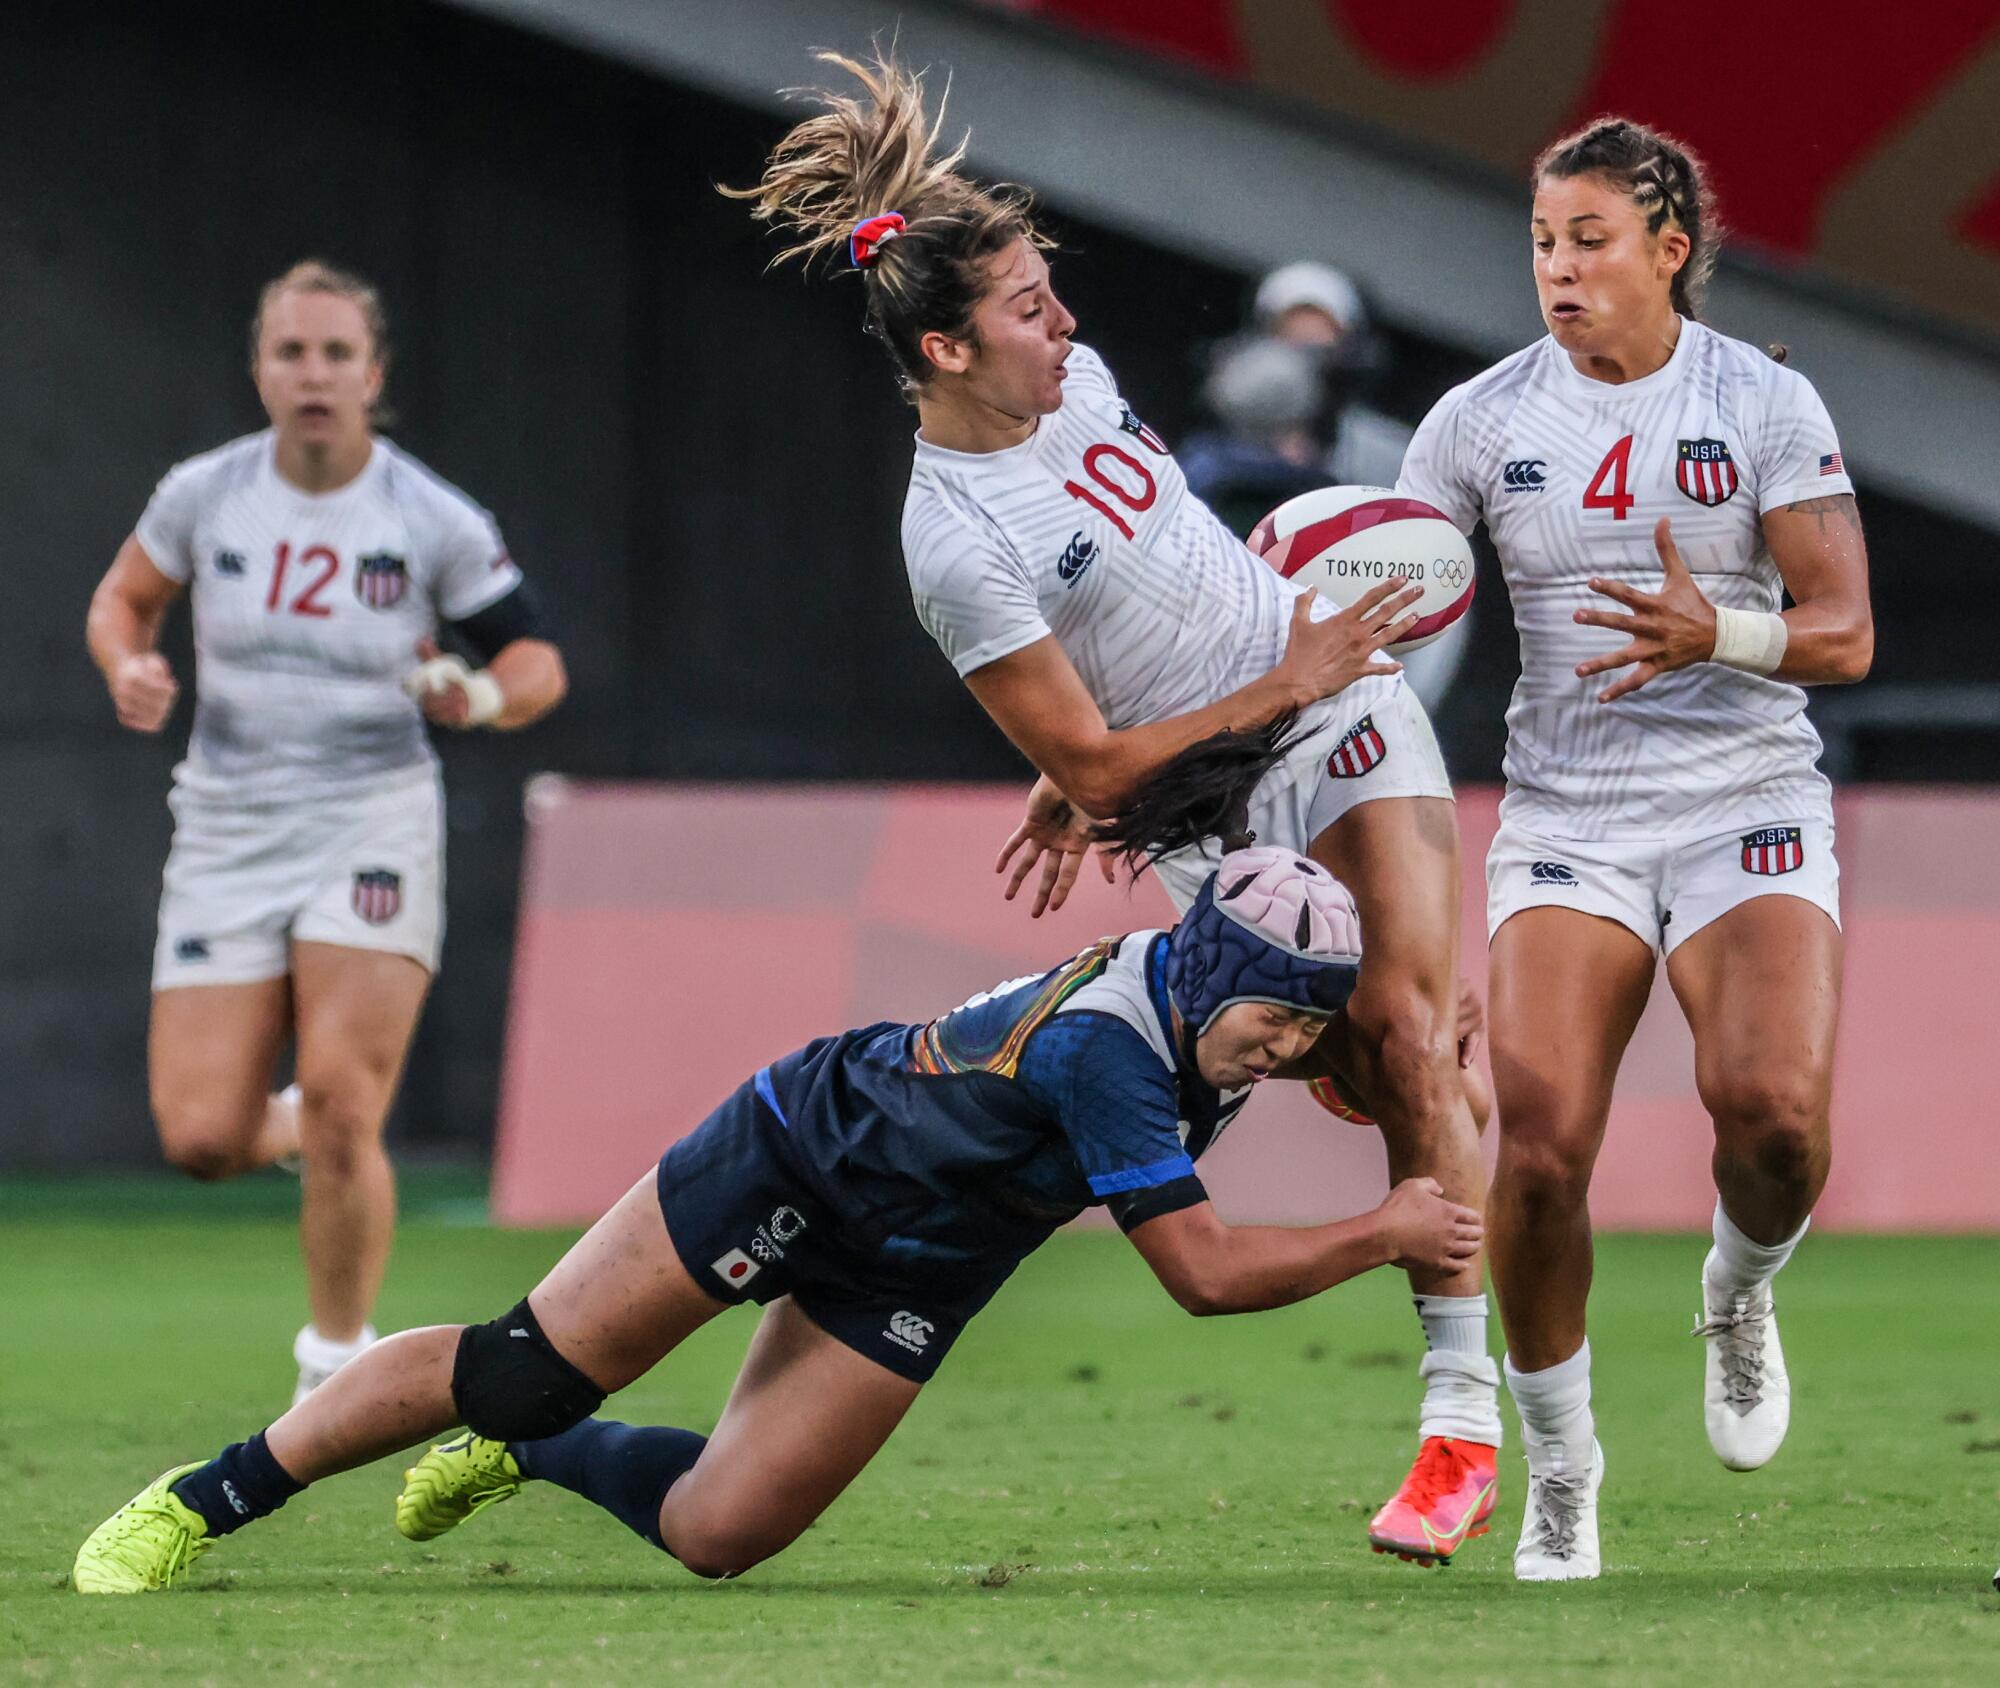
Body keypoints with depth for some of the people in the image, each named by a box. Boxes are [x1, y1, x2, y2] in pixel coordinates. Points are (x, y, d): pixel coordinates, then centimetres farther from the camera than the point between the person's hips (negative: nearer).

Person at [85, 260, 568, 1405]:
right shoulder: (202, 495, -1)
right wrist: (129, 667, -6)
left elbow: (538, 661, 4)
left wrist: (485, 695, -19)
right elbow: (124, 597, 16)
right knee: (200, 1138, -7)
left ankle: (341, 1357, 5)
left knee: (340, 1108, -16)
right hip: (228, 832, 2)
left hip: (374, 826, -2)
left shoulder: (438, 523, -6)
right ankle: (297, 1131, 31)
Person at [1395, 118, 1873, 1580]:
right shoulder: (1482, 420, 3)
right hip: (1567, 826, 1)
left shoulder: (1769, 405, -2)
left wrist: (1714, 632, -28)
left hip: (1750, 813, -1)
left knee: (1775, 1111, -25)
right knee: (1539, 1154, -17)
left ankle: (1742, 1298, 11)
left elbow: (1845, 635, -7)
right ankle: (1560, 1474, 4)